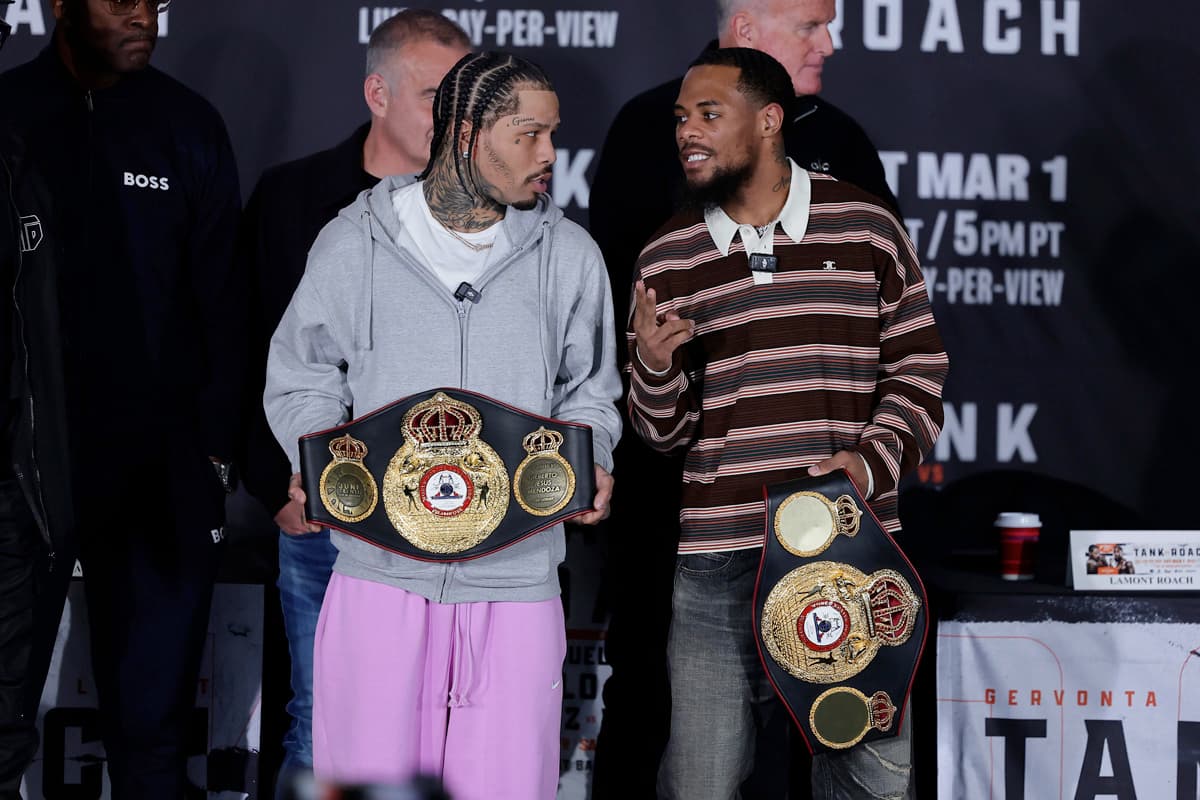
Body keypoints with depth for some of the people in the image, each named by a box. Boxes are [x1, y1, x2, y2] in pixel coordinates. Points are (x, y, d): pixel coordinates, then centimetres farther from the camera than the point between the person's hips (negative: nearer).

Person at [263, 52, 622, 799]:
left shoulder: (569, 256, 7)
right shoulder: (356, 244, 2)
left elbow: (589, 390, 17)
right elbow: (302, 379, 12)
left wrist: (591, 463, -3)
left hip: (517, 580, 1)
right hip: (382, 574, -1)